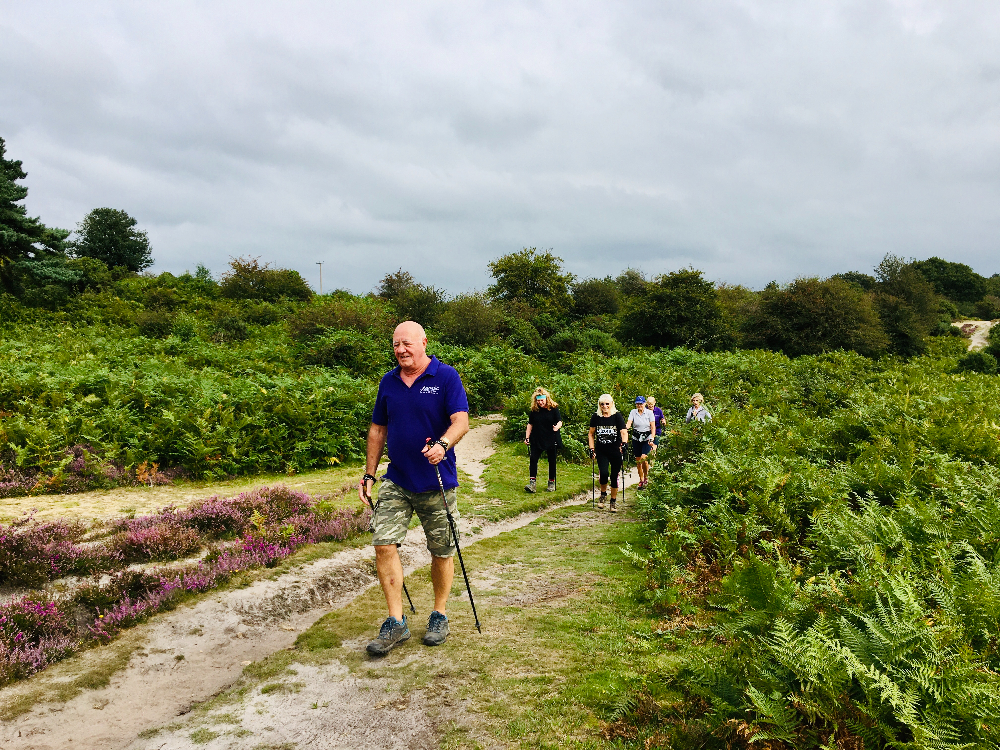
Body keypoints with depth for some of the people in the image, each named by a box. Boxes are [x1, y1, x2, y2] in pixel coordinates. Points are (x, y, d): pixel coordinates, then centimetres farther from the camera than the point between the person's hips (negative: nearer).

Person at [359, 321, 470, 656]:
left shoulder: (446, 377, -7)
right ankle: (396, 622, 3)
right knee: (383, 543, -8)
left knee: (442, 552, 8)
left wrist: (443, 444, -35)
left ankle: (439, 616, 27)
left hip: (437, 483, -3)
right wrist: (369, 474, 10)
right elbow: (378, 430, 13)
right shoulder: (388, 382, 7)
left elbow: (461, 421, -15)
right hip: (396, 481, 3)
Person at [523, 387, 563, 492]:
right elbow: (530, 424, 10)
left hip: (551, 440, -2)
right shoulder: (534, 410, 2)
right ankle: (532, 483, -13)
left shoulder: (554, 409, -5)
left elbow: (559, 422, -9)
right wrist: (527, 437, 4)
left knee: (552, 461, 8)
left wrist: (557, 427, -32)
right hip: (536, 440, 2)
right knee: (533, 459, -10)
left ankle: (551, 483, 21)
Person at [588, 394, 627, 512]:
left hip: (615, 451, -1)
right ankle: (603, 494, 12)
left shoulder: (617, 416, -6)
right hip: (601, 451, 1)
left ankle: (613, 502, 19)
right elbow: (591, 434, 11)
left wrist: (624, 443, -31)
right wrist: (592, 449, 4)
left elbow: (624, 432, -13)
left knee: (614, 476, 3)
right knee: (604, 473, -17)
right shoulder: (596, 417, 1)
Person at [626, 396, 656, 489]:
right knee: (638, 460, 5)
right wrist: (626, 427, -34)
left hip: (647, 438, -2)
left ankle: (646, 477, 4)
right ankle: (641, 480, 19)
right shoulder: (633, 412, 1)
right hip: (636, 438, 2)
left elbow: (653, 427, -3)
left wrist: (652, 438, -14)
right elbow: (629, 423, -11)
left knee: (644, 458, -17)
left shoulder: (649, 412, -3)